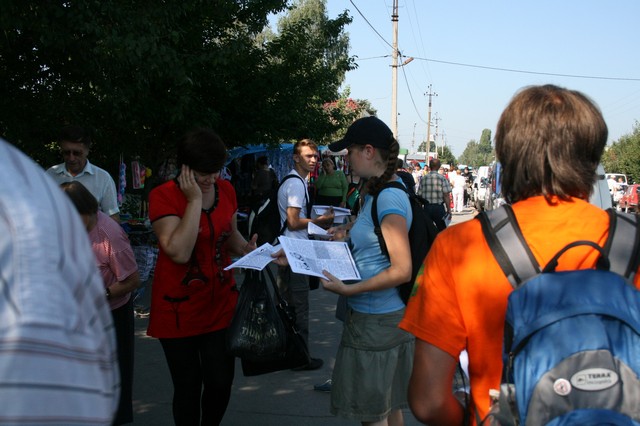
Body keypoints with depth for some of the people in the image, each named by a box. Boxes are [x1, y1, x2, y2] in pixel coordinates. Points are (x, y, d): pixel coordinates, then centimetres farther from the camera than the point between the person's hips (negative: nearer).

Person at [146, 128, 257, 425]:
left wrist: (247, 248, -6)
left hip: (220, 304, 4)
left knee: (221, 383, 6)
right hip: (179, 310, -4)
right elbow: (179, 252, -27)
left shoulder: (226, 190, 1)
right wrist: (195, 199, -24)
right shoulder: (163, 196, -15)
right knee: (188, 387, 7)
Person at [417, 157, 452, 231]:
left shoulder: (423, 179, 3)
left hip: (427, 208, 3)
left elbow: (419, 195, 5)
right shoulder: (442, 178, -6)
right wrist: (449, 210, -3)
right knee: (442, 230, 5)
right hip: (439, 207, -3)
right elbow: (446, 196, -9)